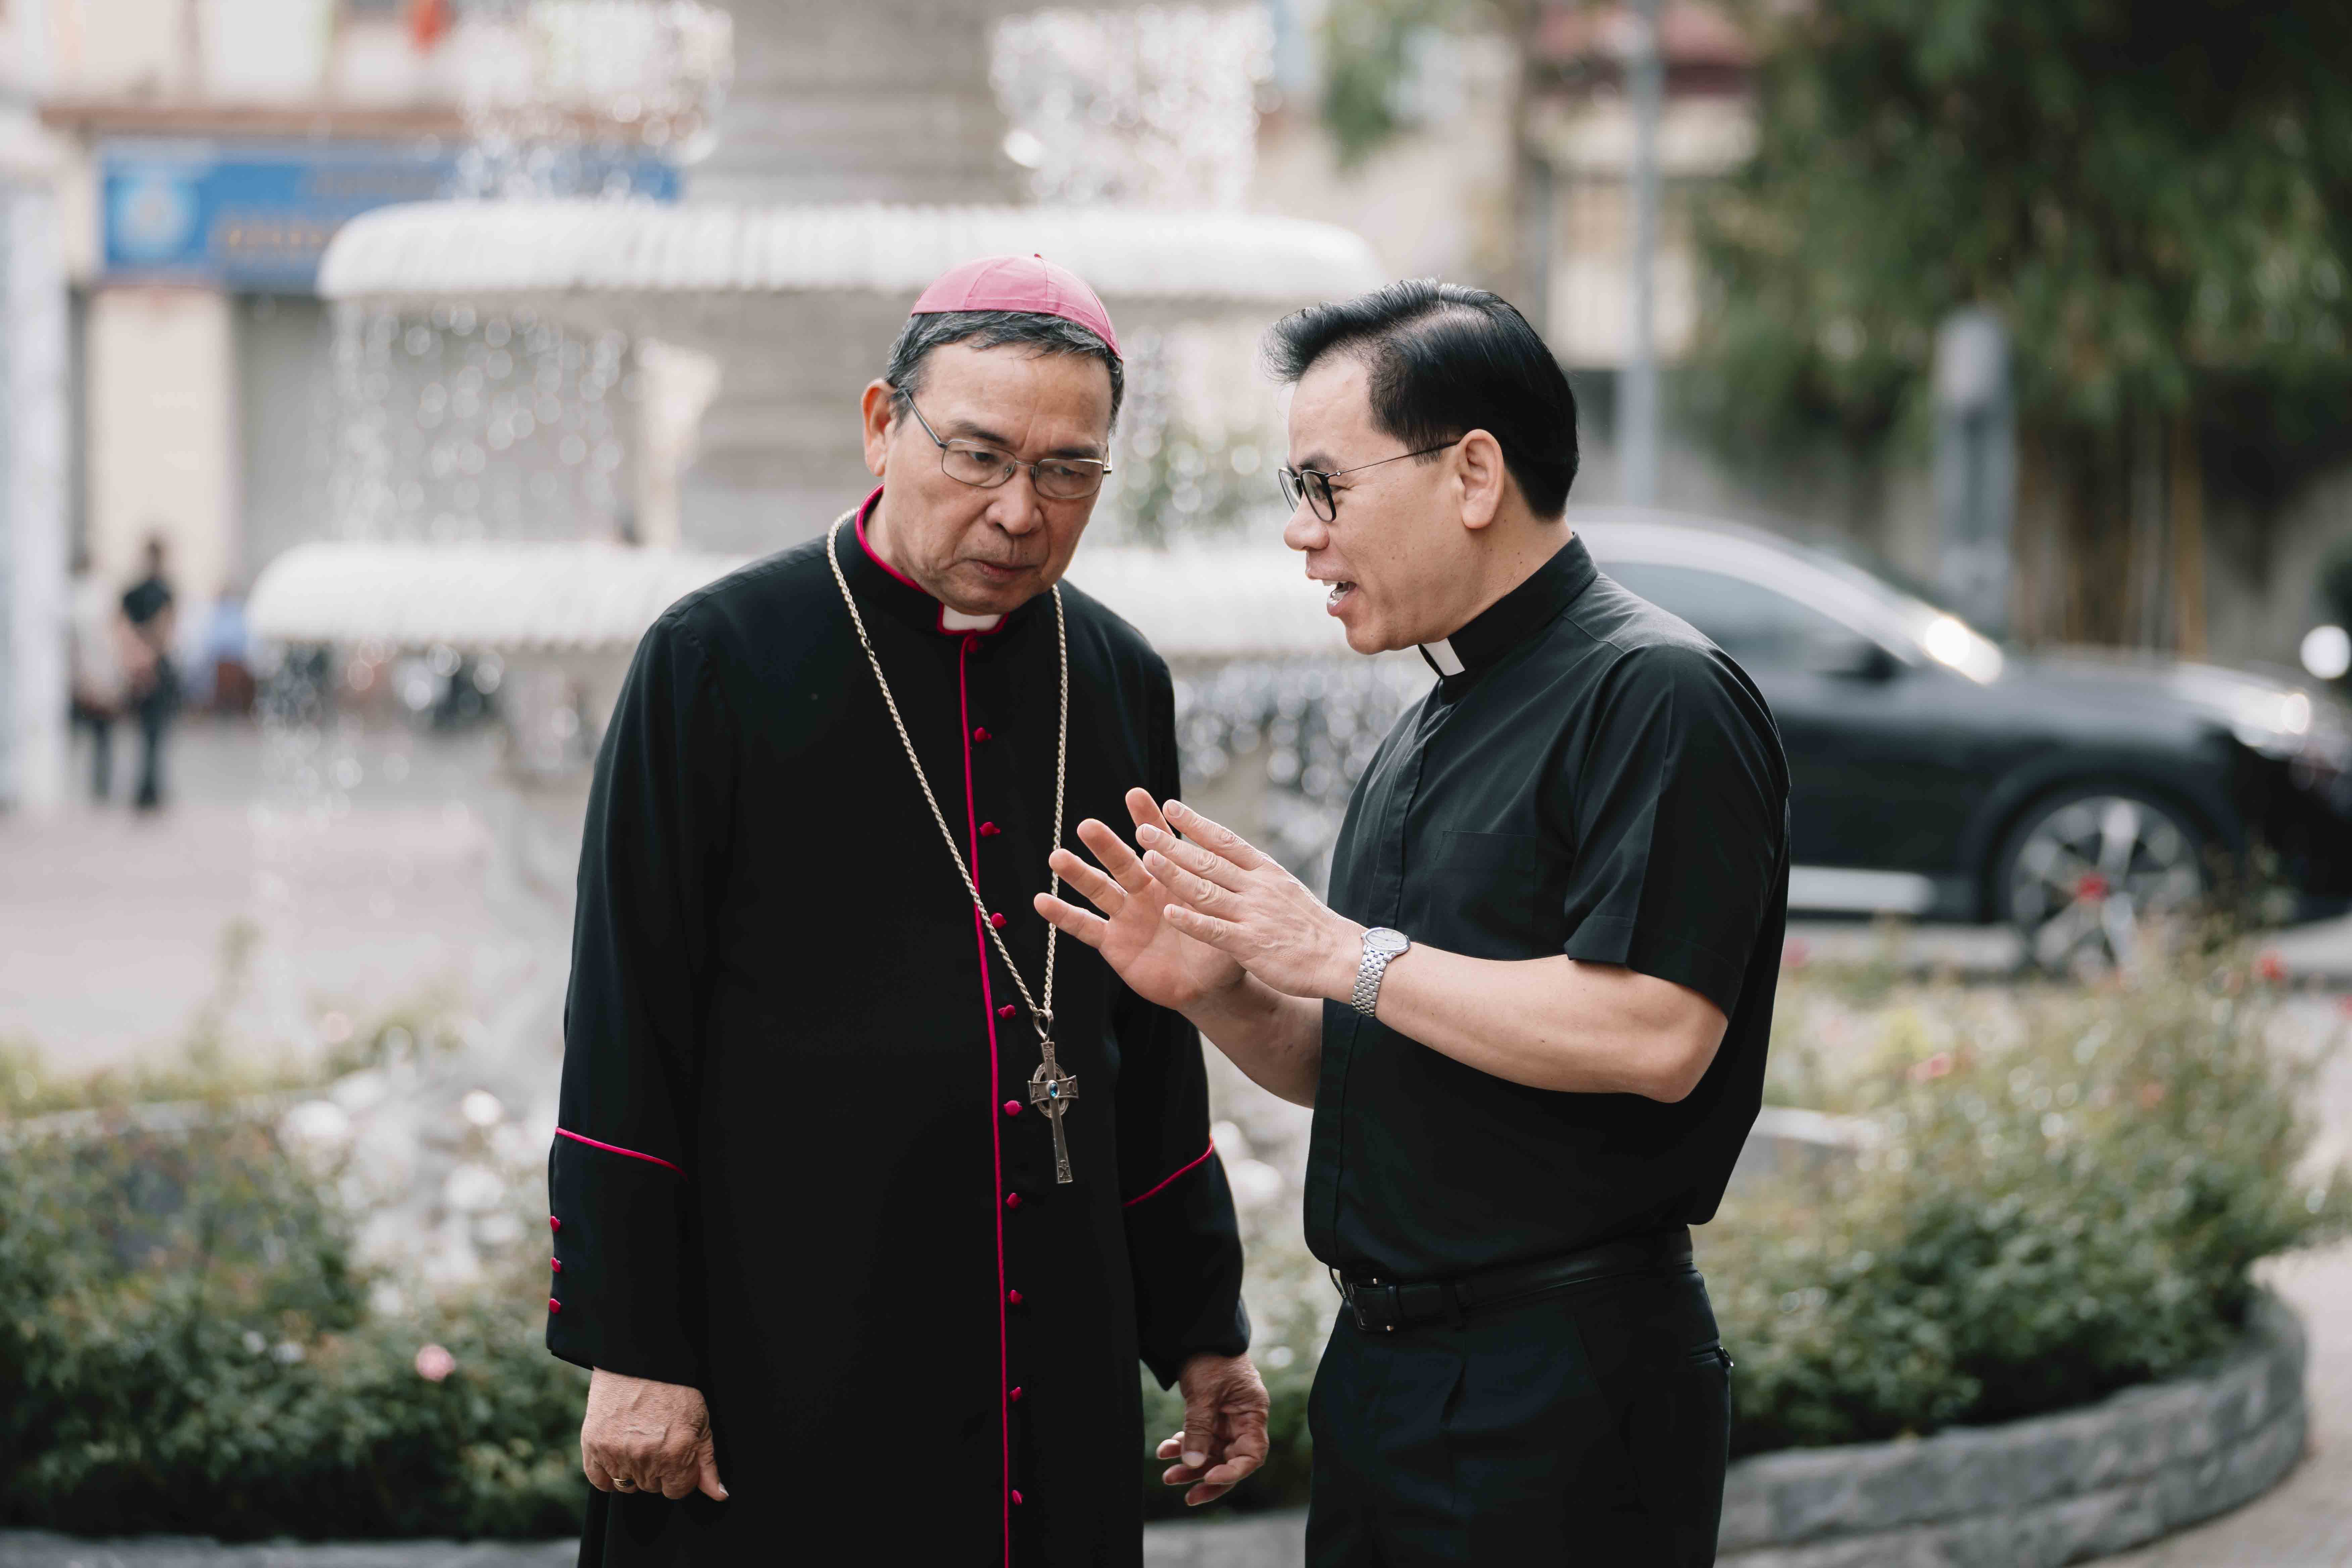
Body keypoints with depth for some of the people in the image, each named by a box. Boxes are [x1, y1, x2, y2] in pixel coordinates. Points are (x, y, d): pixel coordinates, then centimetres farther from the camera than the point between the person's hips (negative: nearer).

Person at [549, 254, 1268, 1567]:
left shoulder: (1120, 682, 8)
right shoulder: (719, 660, -6)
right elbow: (626, 1035, -7)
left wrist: (1201, 1327, 15)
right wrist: (630, 1352, -11)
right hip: (779, 1351, -4)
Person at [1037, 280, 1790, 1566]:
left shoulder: (1655, 698, -12)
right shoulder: (1428, 732, 17)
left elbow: (1654, 1036, -24)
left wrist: (1341, 954, -17)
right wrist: (1216, 991, 0)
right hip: (1381, 1364, 9)